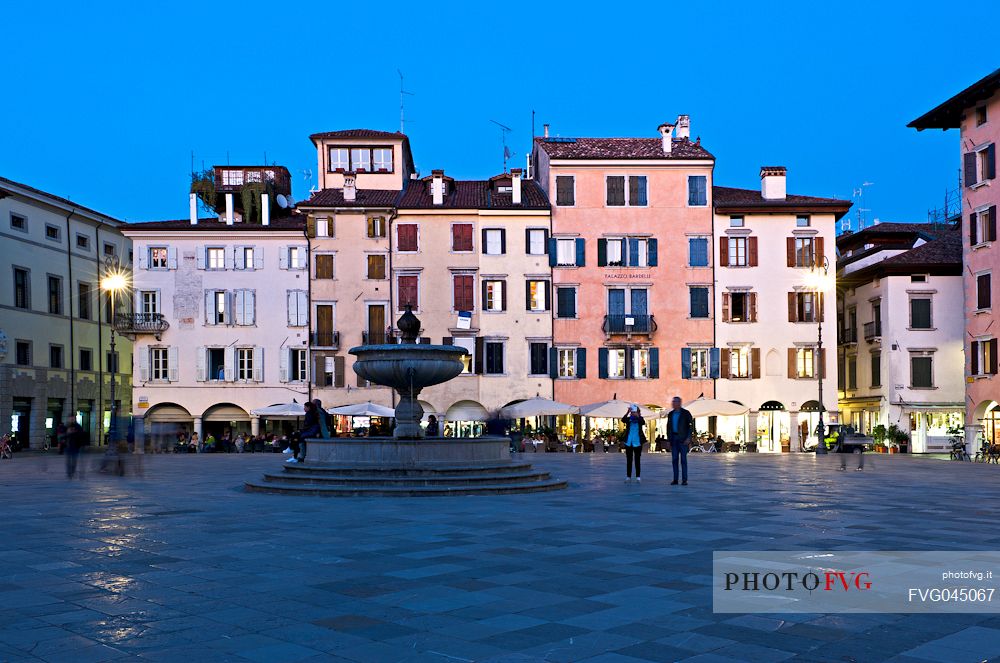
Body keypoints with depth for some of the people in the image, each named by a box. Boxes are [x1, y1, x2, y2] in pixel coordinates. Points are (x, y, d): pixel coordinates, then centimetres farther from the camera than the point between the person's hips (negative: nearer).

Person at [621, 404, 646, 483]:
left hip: (637, 442, -1)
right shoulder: (628, 419, 1)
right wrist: (628, 412, -33)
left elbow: (643, 423, -23)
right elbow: (623, 420, -20)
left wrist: (637, 415, -34)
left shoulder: (640, 419, -1)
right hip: (629, 442, 1)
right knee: (629, 460, 5)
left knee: (637, 460, 3)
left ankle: (638, 477, 6)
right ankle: (628, 476, 9)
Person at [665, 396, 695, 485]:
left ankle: (684, 480, -2)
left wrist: (689, 438, -14)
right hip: (674, 438, 5)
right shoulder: (670, 414, 12)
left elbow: (691, 426, -5)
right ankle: (675, 479, 5)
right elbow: (668, 427, 17)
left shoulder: (685, 413, -3)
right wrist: (669, 439, 11)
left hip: (683, 439, -5)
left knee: (683, 459, -4)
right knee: (674, 459, 2)